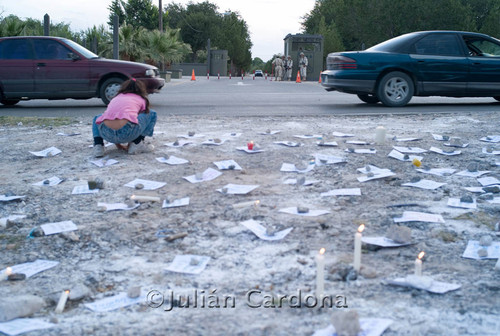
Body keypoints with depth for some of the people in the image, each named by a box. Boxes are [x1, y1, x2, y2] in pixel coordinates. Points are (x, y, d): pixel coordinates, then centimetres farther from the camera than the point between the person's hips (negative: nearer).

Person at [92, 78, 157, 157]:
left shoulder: (116, 98, 35)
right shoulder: (142, 99, 26)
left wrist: (118, 145, 46)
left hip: (106, 133, 3)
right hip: (127, 133, -3)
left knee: (97, 118, 41)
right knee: (152, 114, 24)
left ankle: (98, 146, 13)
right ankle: (137, 144, 12)